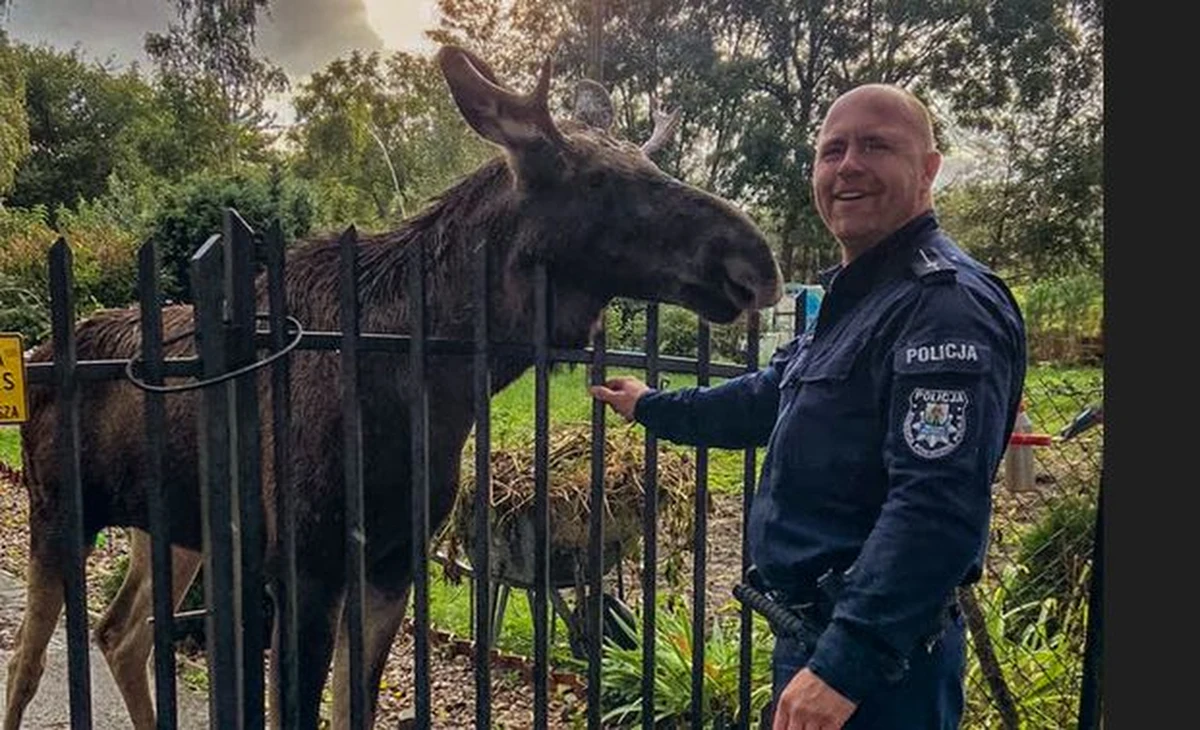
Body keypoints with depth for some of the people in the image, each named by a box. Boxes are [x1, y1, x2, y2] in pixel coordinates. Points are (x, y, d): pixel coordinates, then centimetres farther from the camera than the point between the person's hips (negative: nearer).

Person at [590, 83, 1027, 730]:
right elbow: (769, 398, 25)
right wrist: (653, 408, 32)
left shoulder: (947, 303, -20)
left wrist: (847, 662, -32)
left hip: (871, 658, -9)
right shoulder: (852, 297, 12)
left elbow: (937, 506, -29)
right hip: (813, 631, 9)